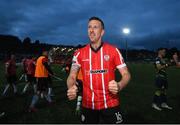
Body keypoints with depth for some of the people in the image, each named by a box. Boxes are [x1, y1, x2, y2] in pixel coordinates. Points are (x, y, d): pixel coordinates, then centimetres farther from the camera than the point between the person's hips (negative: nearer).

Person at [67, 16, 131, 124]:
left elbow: (126, 74, -4)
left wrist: (119, 86, -25)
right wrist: (71, 88, -22)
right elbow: (72, 76, 0)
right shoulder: (79, 53, 0)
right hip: (88, 105, 2)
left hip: (110, 104, -1)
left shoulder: (113, 50, -5)